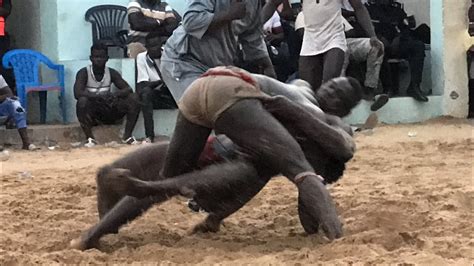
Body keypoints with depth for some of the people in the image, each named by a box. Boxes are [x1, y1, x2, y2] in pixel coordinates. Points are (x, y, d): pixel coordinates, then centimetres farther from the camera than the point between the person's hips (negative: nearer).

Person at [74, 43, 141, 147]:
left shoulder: (112, 72, 2)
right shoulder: (83, 73, -8)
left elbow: (128, 89, -6)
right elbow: (77, 93, -24)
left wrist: (114, 95, -28)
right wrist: (99, 96, -37)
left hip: (109, 112, 3)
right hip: (92, 114, -3)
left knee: (134, 98, -15)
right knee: (82, 101, -36)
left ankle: (127, 136, -15)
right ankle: (90, 138, -27)